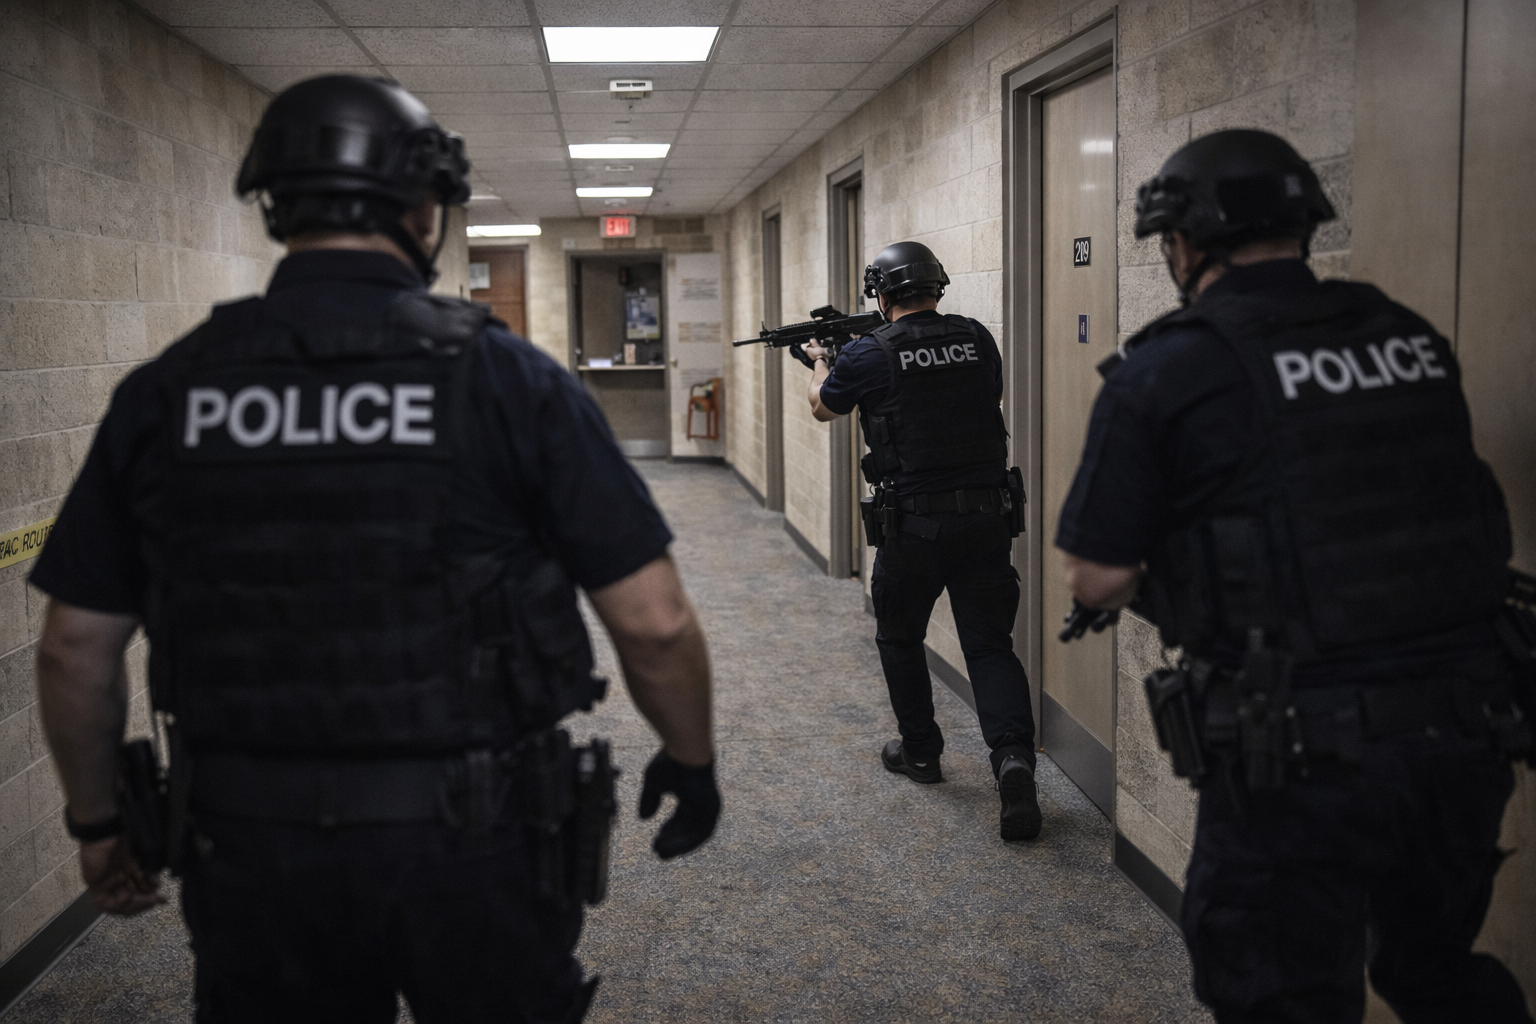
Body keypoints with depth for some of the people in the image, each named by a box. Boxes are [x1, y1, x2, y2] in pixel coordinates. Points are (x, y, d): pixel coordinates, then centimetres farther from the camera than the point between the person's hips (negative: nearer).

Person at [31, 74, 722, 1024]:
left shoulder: (166, 392, -2)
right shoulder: (506, 375, -10)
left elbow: (76, 648, 3)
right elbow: (655, 622, -11)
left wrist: (97, 819, 18)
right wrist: (692, 762, 6)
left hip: (249, 850, 3)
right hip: (473, 848, -2)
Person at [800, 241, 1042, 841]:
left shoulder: (870, 354, -6)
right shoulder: (976, 338, 4)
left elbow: (823, 408, 12)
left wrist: (819, 363, 36)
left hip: (915, 525, -3)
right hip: (988, 516, 3)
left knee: (900, 638, 20)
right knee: (990, 643, 6)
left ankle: (920, 751, 30)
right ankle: (1013, 753, -15)